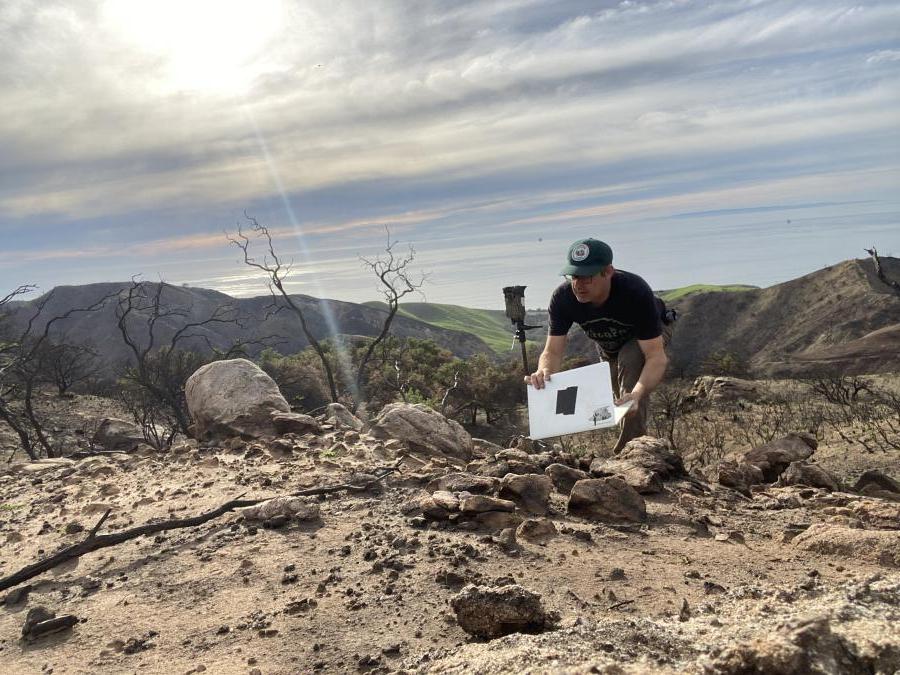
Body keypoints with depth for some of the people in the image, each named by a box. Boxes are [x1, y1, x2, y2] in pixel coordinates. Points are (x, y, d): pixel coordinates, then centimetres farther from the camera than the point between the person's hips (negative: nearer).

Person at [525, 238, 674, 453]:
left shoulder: (635, 291, -43)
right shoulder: (562, 297, -33)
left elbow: (656, 357, -44)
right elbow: (553, 351, -31)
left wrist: (638, 393, -63)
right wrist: (543, 372, -56)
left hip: (651, 333, -4)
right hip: (608, 345, 4)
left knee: (630, 360, -34)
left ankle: (634, 438, -24)